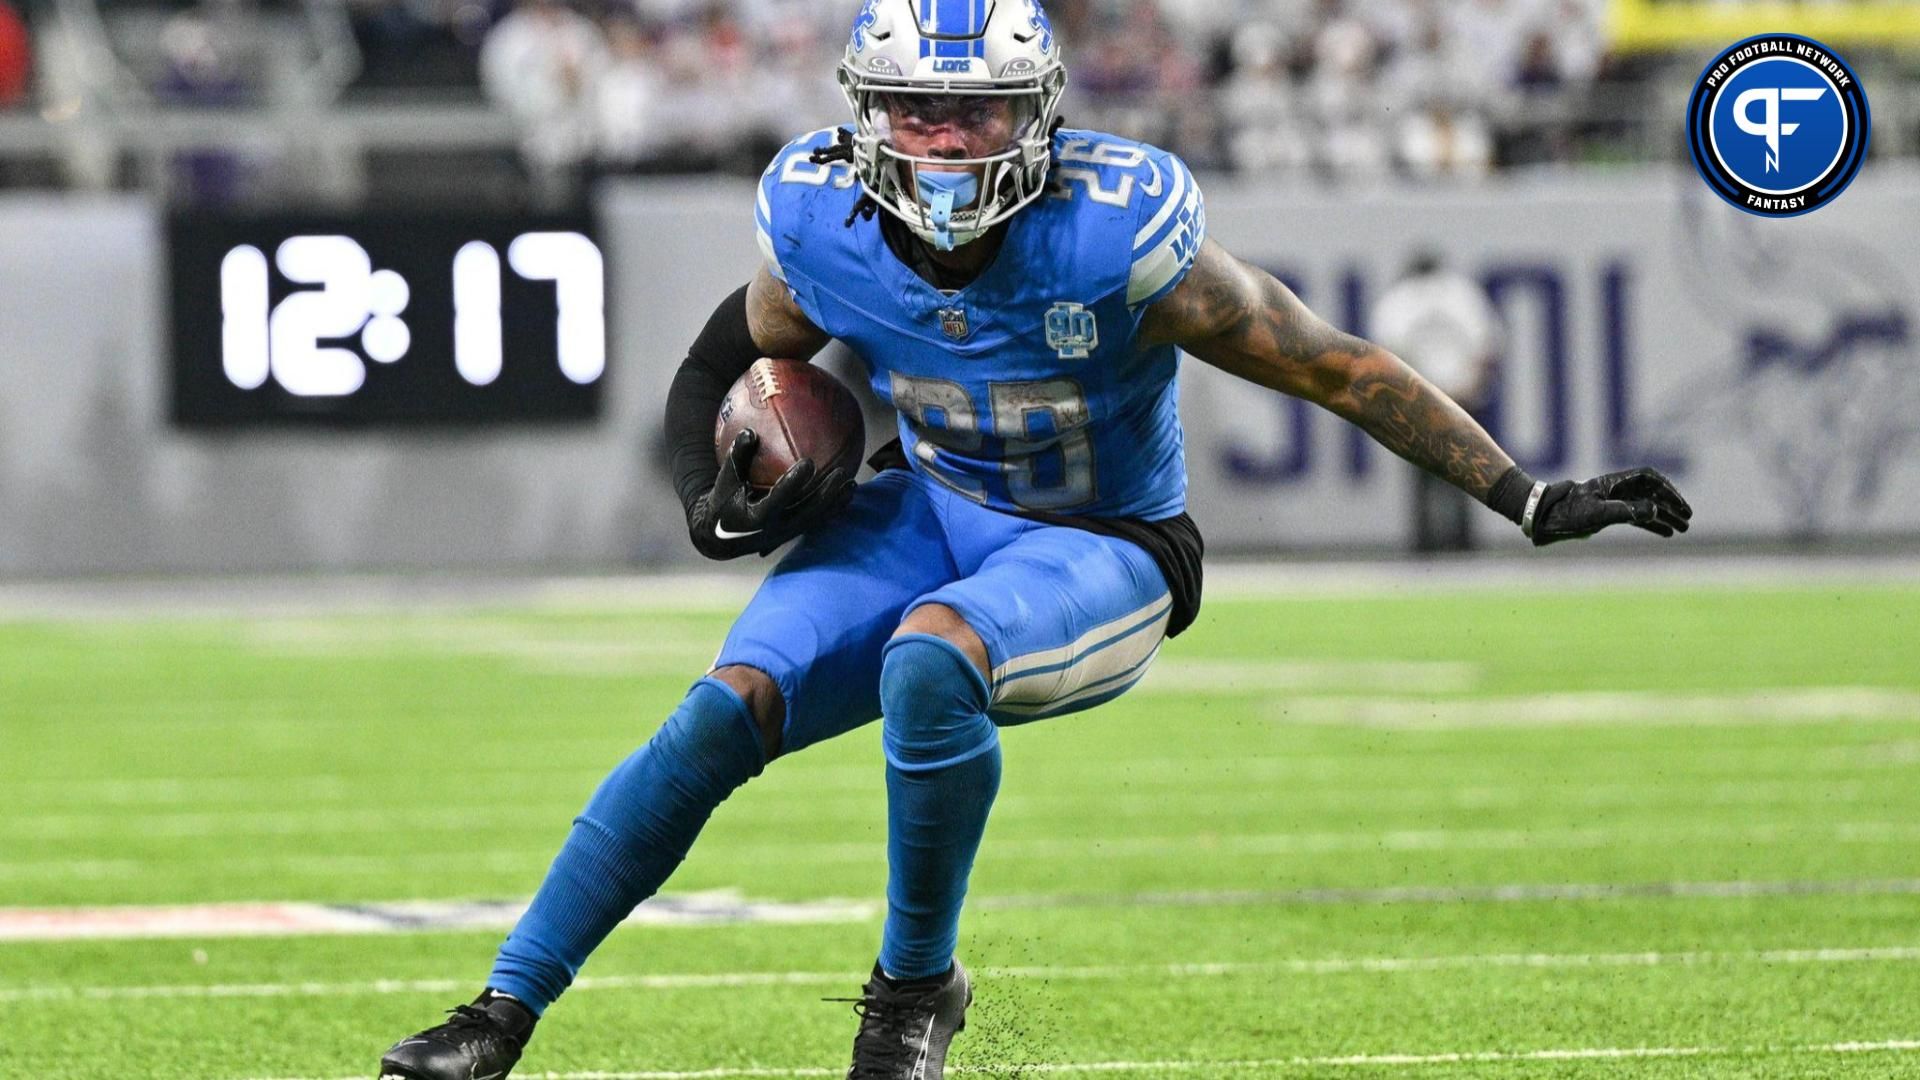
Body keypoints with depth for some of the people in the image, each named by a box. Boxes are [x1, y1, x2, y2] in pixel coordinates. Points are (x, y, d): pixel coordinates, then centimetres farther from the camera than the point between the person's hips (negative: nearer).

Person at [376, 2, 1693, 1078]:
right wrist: (718, 506, -11)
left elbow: (1339, 369, -17)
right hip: (930, 517, 4)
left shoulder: (1115, 237, -26)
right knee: (730, 706, -18)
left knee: (929, 662, -35)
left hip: (1101, 557, -4)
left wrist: (1534, 503, -16)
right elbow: (722, 368, 9)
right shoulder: (824, 229, -13)